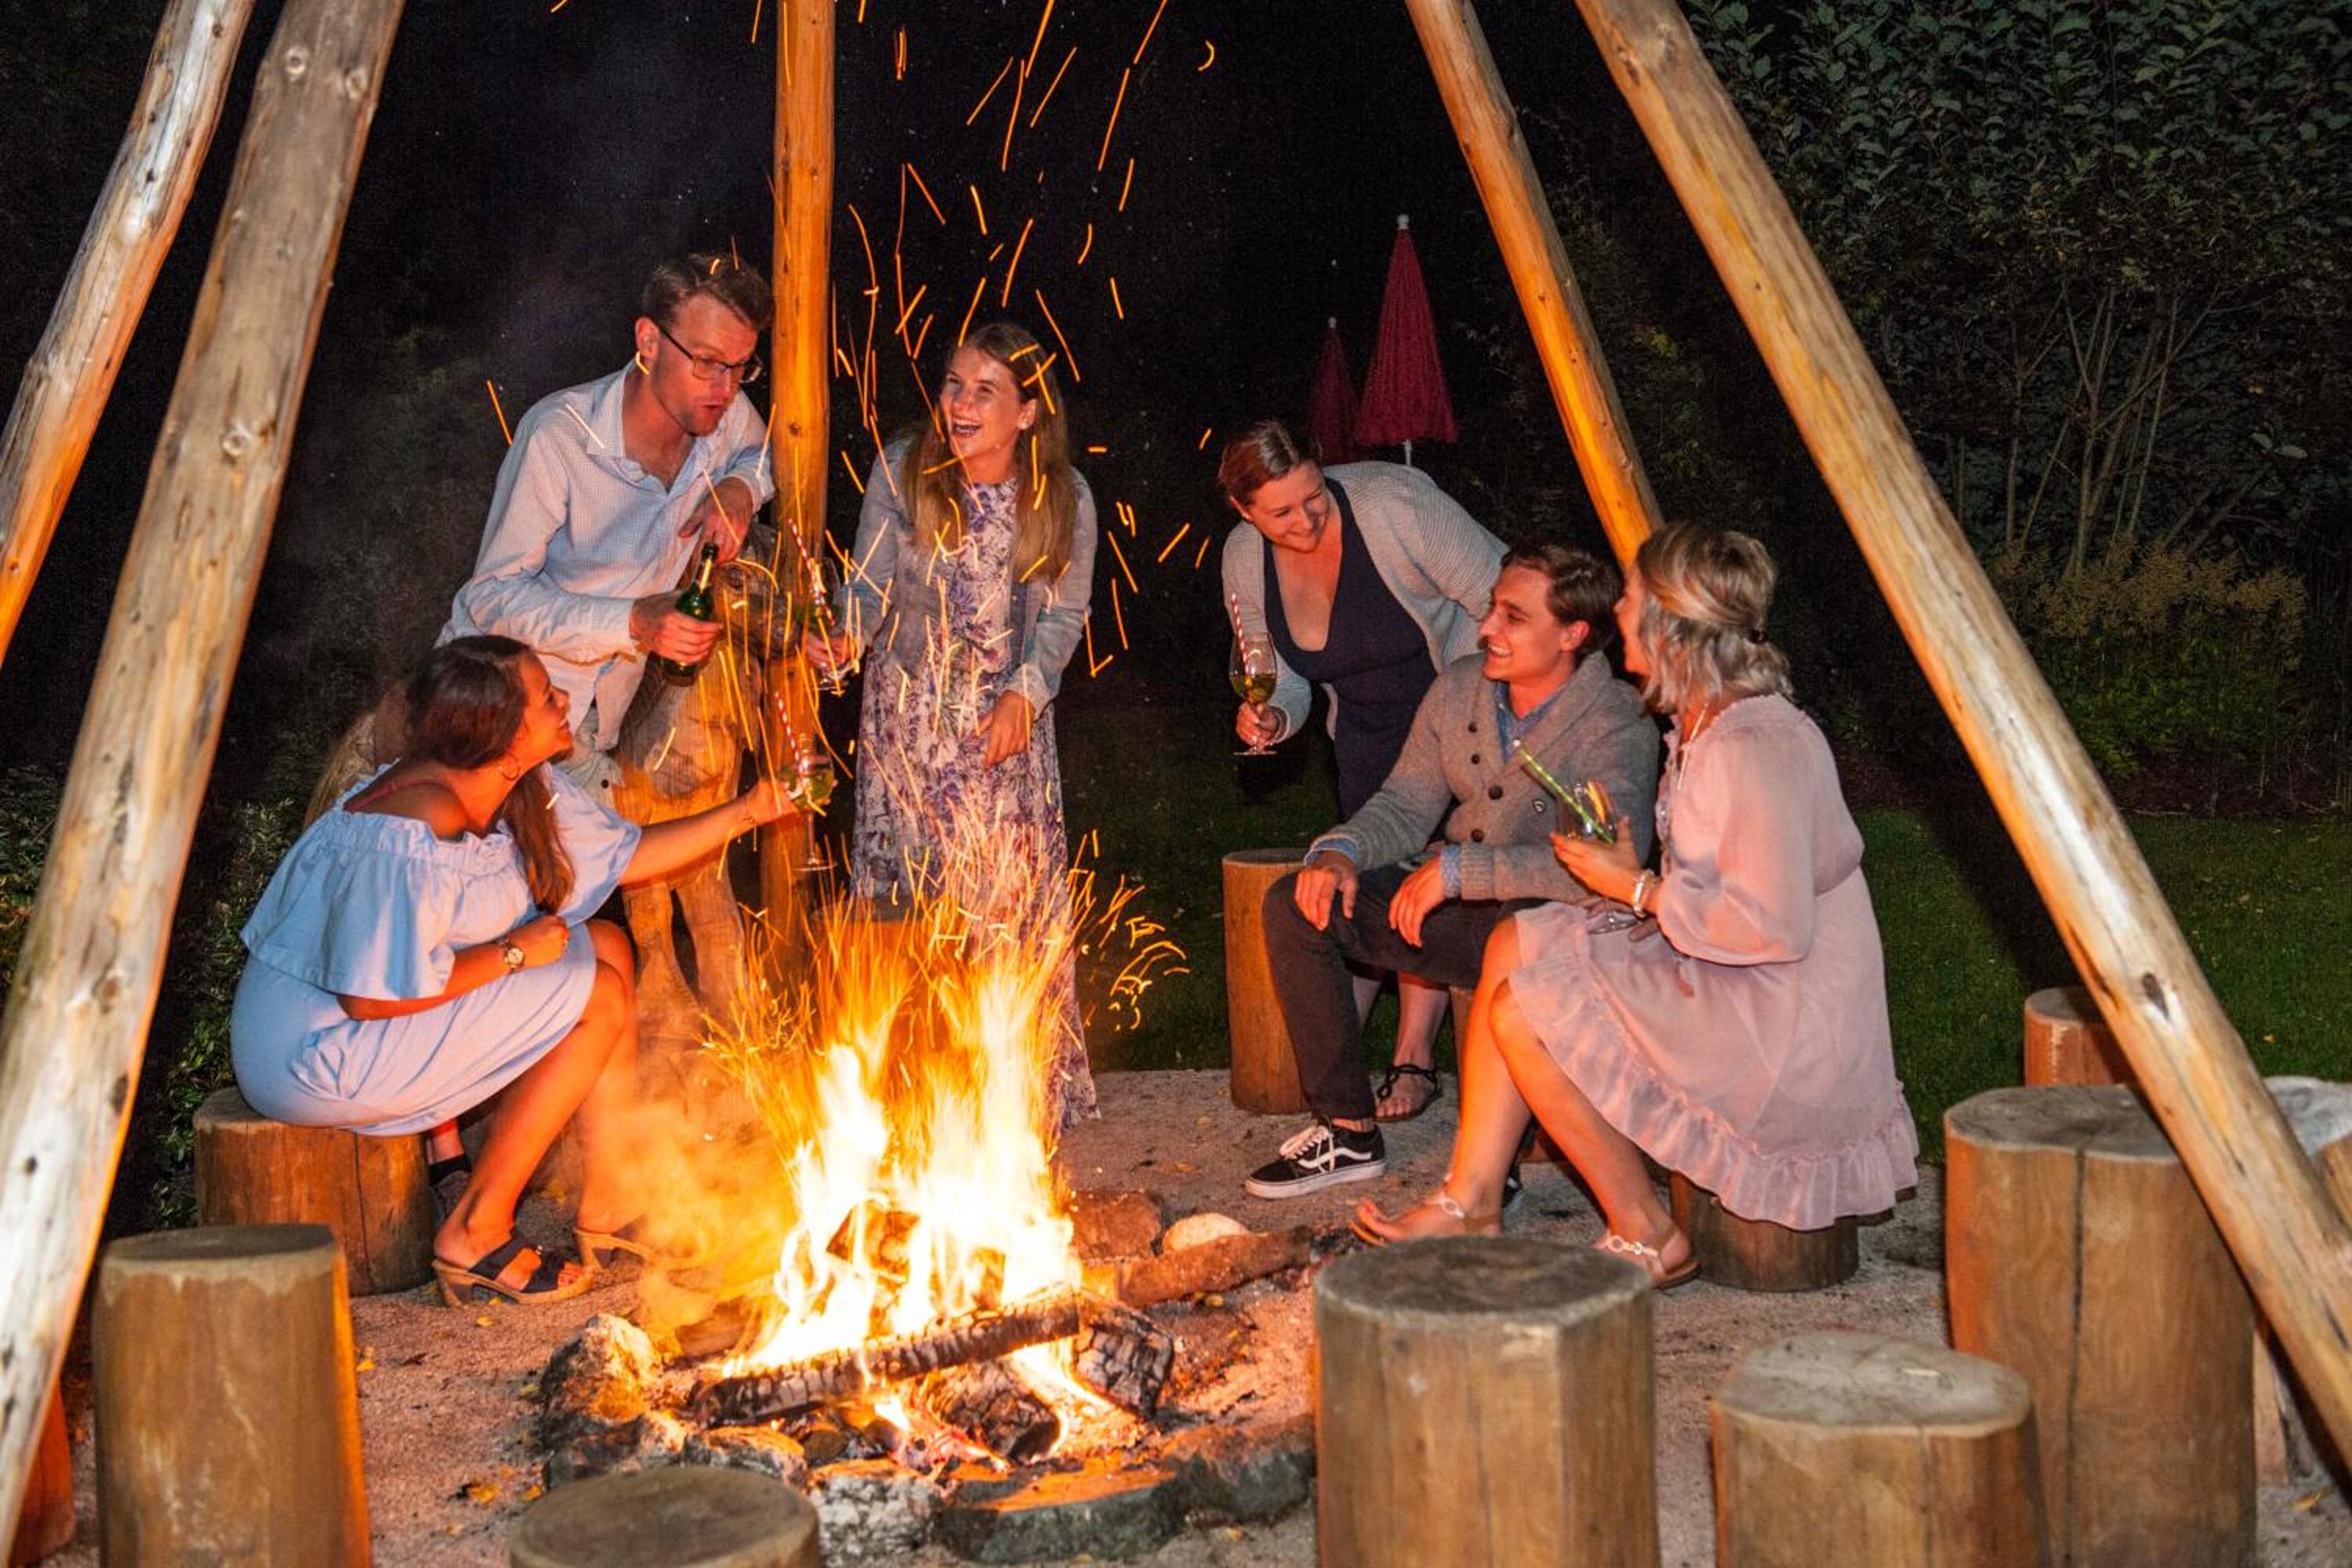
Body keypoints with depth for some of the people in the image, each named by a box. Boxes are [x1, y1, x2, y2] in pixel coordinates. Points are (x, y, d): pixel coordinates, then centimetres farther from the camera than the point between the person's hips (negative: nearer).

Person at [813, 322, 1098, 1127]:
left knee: (1013, 878, -2)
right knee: (906, 871, -1)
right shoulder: (901, 470, -11)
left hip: (1008, 709, 0)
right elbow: (871, 578, -7)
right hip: (908, 705, 0)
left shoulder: (1065, 499, -10)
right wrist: (848, 636, -27)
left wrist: (1024, 694, -14)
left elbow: (1065, 613, -1)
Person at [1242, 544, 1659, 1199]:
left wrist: (1462, 868, -33)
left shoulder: (1617, 728, -20)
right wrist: (1342, 851, -14)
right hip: (1460, 909, 7)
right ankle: (1349, 1131, -1)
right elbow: (1406, 804, 9)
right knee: (1295, 905, -8)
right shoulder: (1460, 689, 1)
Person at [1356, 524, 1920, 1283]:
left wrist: (1638, 888, -17)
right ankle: (1469, 1202, 7)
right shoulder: (1704, 723, 9)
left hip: (1789, 1032, -11)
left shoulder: (1756, 745, -23)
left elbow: (1774, 927, -28)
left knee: (1525, 1010, -15)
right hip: (1724, 988, 11)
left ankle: (1648, 1238, 0)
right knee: (1516, 944, 6)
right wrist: (1625, 867, 2)